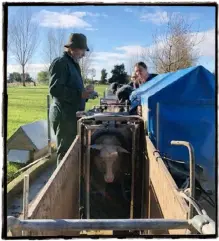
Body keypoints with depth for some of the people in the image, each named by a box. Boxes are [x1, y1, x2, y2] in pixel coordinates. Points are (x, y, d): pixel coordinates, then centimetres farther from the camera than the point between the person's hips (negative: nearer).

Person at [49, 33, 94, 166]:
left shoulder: (73, 64, 20)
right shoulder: (60, 63, -11)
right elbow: (55, 89, -22)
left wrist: (85, 93, 12)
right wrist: (80, 94, -23)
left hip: (73, 114, 10)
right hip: (64, 115, -9)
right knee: (66, 151, -4)